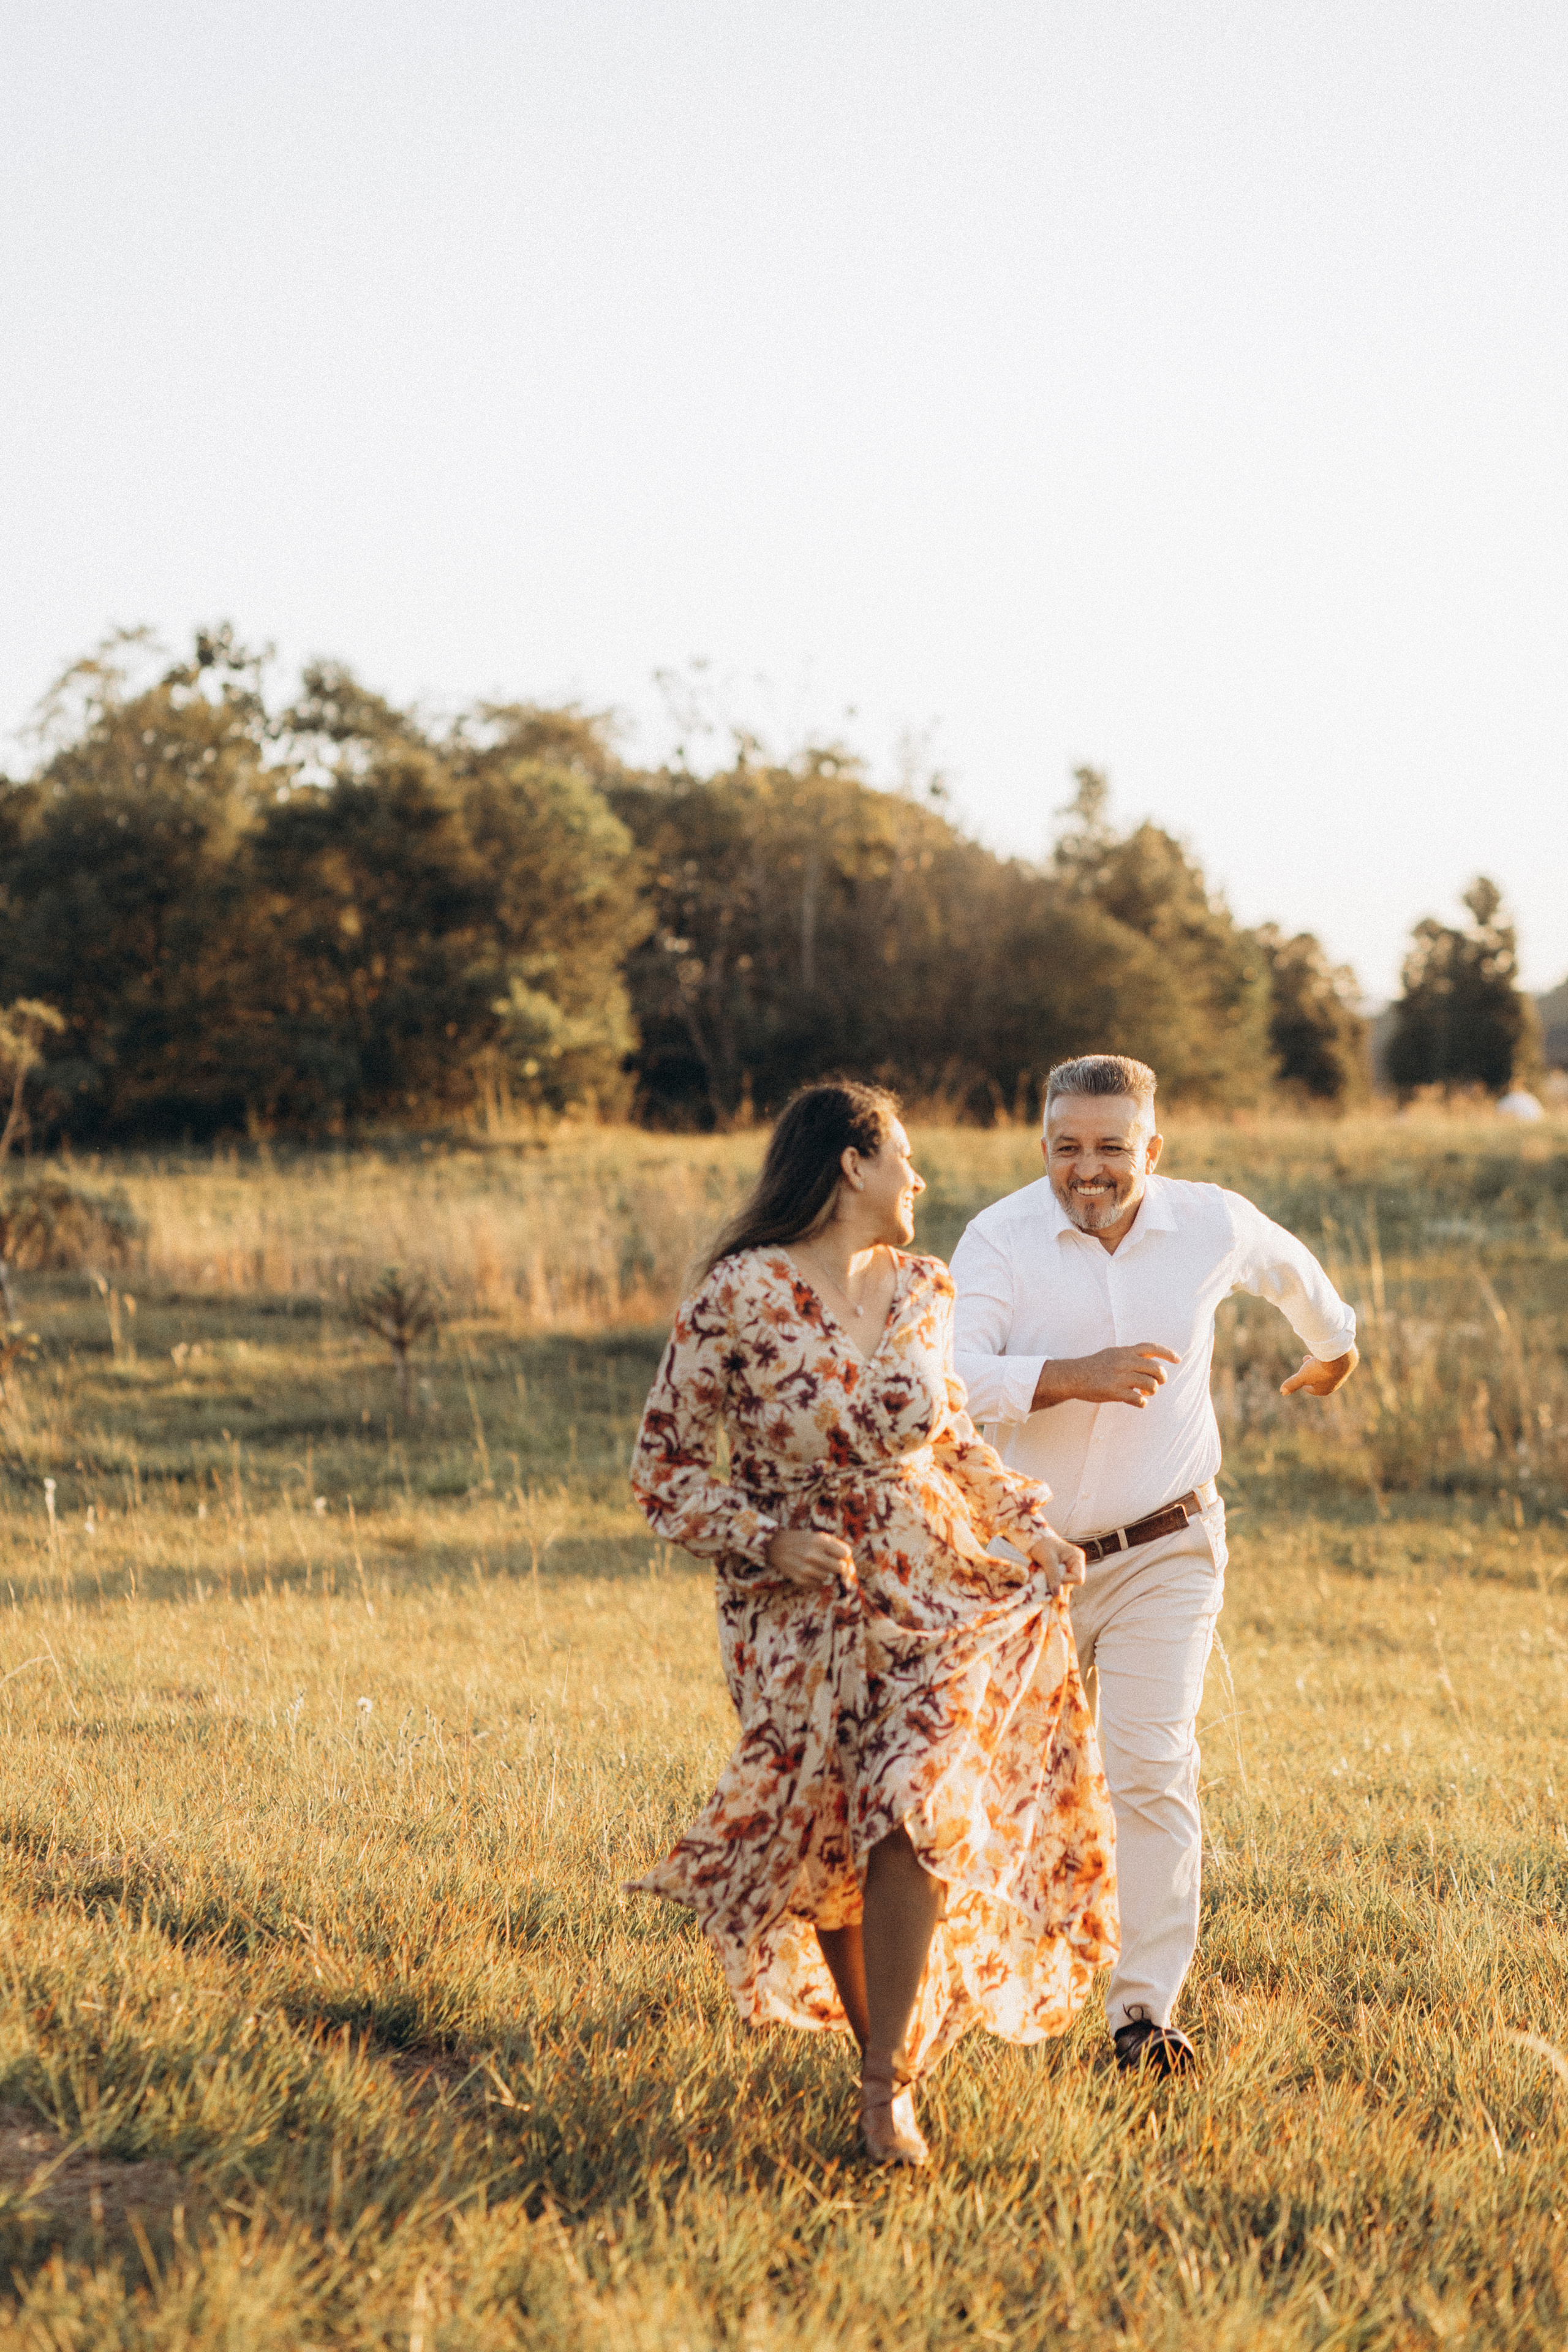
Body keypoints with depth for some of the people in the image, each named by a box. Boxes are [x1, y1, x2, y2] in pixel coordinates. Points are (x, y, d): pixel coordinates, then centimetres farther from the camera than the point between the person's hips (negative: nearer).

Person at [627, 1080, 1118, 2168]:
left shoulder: (922, 1290, 3)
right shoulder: (739, 1299, -13)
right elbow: (664, 1467, -8)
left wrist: (1029, 1516, 7)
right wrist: (770, 1542, -20)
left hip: (929, 1589, 2)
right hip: (803, 1608, -2)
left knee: (917, 1816, -15)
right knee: (825, 1844, 7)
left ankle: (888, 2080, -5)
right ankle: (871, 2029, 31)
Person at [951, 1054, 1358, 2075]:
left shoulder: (1213, 1225, -6)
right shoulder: (1001, 1239, -13)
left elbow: (1290, 1270, 19)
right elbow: (952, 1376, -26)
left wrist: (1335, 1344, 37)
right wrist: (1075, 1376, -38)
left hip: (1162, 1556, 0)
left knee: (1152, 1769, -14)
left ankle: (1147, 2011, -12)